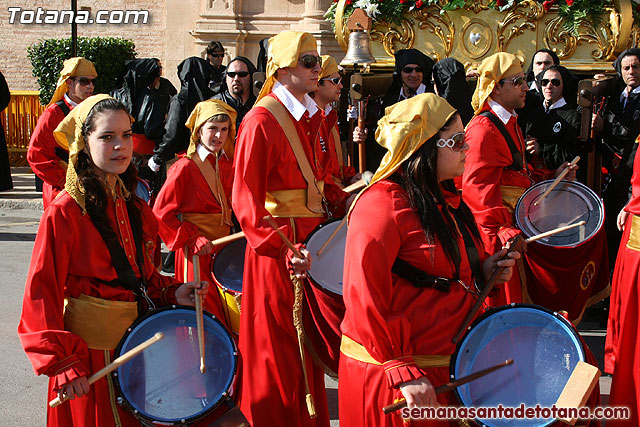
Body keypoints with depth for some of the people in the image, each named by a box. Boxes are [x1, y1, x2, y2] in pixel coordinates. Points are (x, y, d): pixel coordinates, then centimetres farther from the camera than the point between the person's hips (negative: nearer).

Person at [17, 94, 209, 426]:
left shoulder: (132, 205, 7)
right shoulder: (65, 212, -15)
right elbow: (41, 293, -16)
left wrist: (171, 293, -1)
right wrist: (62, 363, -21)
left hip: (135, 337, 7)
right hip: (90, 348, -7)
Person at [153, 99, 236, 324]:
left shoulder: (227, 165, 7)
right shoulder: (185, 167, -11)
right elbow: (160, 212, -11)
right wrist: (192, 239, -17)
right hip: (196, 253, -6)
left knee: (226, 314, 10)